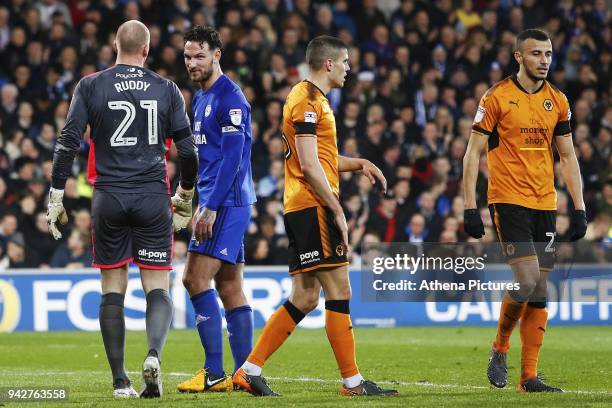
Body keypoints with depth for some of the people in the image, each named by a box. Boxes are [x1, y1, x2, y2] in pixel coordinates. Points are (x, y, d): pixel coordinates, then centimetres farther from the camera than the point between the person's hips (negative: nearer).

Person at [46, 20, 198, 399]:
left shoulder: (91, 86, 1)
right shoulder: (166, 89, 3)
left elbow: (68, 143, -3)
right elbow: (187, 150, 5)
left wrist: (56, 196, 2)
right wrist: (185, 194, 21)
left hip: (109, 197, 0)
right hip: (153, 197, 0)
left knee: (113, 290, 7)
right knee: (158, 287, 4)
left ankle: (120, 380, 4)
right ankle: (154, 354, -22)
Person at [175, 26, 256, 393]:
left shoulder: (229, 98, -12)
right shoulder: (201, 98, 18)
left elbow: (231, 158, -18)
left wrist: (210, 208, -21)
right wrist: (199, 202, 20)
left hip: (228, 203, -10)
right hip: (216, 203, 10)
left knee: (196, 278, -14)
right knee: (230, 287, 8)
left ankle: (215, 372, -14)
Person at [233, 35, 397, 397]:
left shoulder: (314, 99, 21)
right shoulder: (308, 99, -11)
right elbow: (309, 166, -17)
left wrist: (360, 164, 18)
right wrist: (337, 210, -17)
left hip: (302, 210, 10)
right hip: (313, 207, -10)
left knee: (305, 297, 9)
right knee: (340, 290, -8)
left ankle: (250, 371, 8)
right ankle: (353, 381, -5)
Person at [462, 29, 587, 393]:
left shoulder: (558, 101, 9)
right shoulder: (497, 97, -5)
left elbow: (567, 156, 15)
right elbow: (473, 153, -4)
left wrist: (579, 207, 8)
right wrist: (470, 207, -10)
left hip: (545, 205, 5)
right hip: (509, 201, -5)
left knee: (540, 291, 2)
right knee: (527, 281, -17)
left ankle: (530, 376, 6)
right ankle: (500, 349, 8)